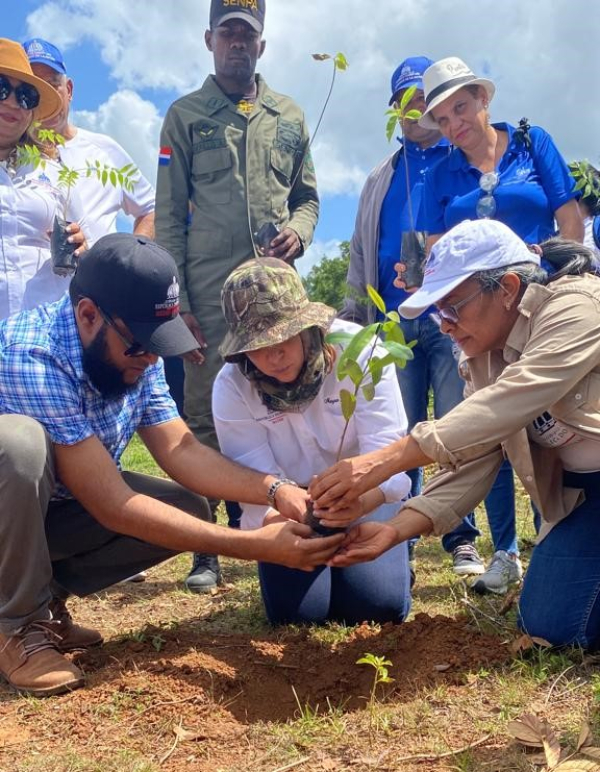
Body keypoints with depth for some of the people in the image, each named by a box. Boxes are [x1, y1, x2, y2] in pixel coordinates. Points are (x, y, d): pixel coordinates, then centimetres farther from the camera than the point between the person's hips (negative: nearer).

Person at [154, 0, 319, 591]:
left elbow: (307, 195, 22)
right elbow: (168, 216, 4)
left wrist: (299, 231, -2)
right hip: (209, 291, -2)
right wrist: (175, 298, -5)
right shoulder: (185, 116, 9)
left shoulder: (289, 116, 18)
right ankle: (206, 549, 5)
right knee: (204, 416, -2)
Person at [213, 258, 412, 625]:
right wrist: (278, 524, -48)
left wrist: (355, 502, -52)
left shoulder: (359, 350, -24)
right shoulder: (231, 387, -20)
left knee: (380, 605, -15)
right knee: (296, 613, -13)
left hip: (364, 499, -1)